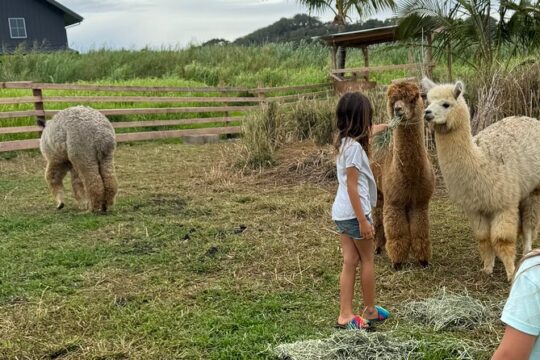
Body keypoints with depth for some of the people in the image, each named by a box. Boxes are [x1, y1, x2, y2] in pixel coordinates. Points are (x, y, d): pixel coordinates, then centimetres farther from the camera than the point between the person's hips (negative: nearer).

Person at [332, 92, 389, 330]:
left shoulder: (345, 140, 9)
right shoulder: (354, 146, -19)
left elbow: (369, 132, 33)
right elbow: (352, 186, -22)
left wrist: (387, 125, 48)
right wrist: (363, 220, -21)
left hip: (341, 212, 8)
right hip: (354, 212, -8)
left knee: (350, 262, 10)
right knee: (368, 260, 9)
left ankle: (345, 315, 12)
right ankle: (370, 311, 23)